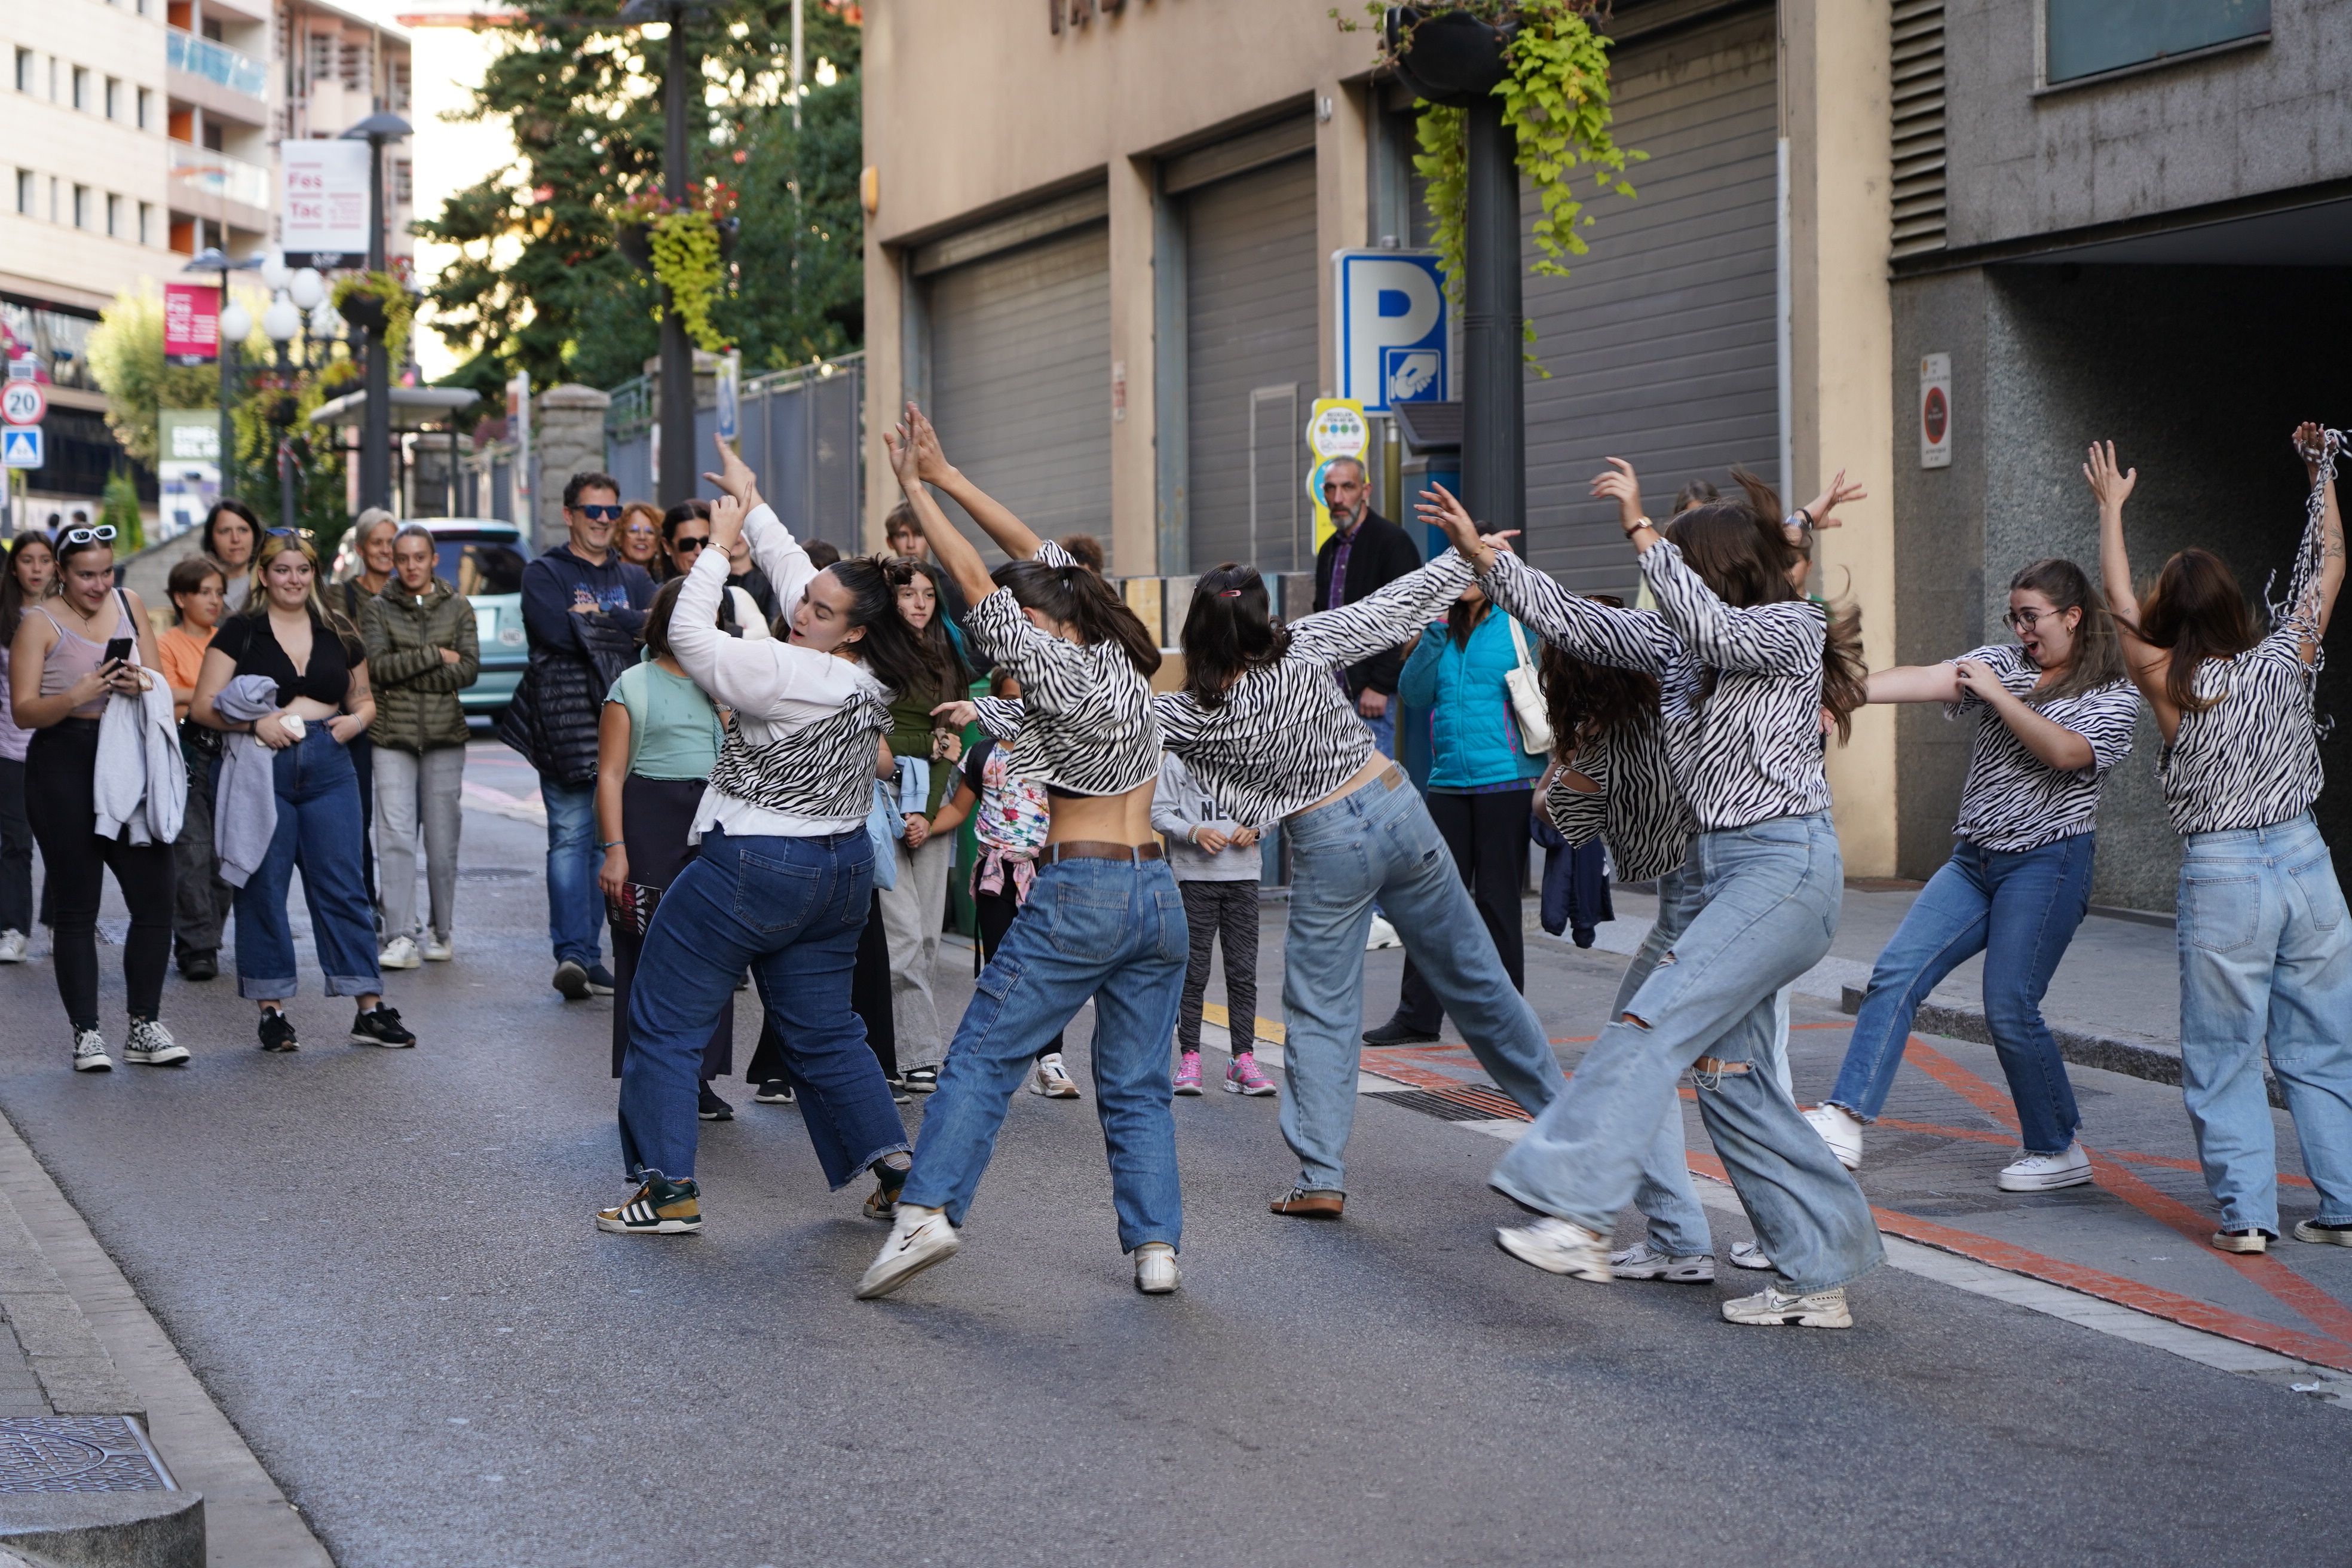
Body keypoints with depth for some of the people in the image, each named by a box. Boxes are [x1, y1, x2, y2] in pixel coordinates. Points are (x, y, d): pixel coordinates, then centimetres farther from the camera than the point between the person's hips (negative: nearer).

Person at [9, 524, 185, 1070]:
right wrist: (77, 695, -24)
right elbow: (23, 711, -7)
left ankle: (144, 1026, 9)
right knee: (77, 905, 2)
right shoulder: (39, 622, -2)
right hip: (65, 767, -4)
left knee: (154, 898, -1)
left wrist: (141, 684, -12)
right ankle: (86, 1033, 7)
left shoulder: (129, 605, 11)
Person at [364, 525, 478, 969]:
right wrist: (436, 656, -9)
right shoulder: (377, 609, 8)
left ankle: (439, 932, 13)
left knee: (443, 840, 1)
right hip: (393, 736, -1)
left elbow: (469, 670, -2)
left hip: (445, 735, 1)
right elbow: (376, 666, -7)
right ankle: (400, 937, -12)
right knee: (395, 836, -10)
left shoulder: (457, 607, 10)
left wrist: (403, 673, -8)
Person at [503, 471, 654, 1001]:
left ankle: (585, 953, 9)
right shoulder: (543, 574, 8)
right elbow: (558, 631, -10)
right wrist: (624, 628, -3)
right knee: (571, 836, -11)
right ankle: (574, 953, -17)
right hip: (566, 724, -4)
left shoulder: (634, 578, 20)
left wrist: (597, 618, -10)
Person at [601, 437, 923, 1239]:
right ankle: (894, 1164, 9)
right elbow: (792, 571, 13)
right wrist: (754, 504, 19)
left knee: (666, 1024, 3)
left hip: (751, 870, -8)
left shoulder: (793, 675, -22)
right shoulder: (872, 678, 2)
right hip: (841, 871, 8)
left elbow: (690, 635, -18)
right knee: (824, 1031, 18)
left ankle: (668, 1189, 2)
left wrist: (720, 542, -10)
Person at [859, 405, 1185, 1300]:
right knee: (1137, 1084, 9)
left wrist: (915, 489, 2)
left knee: (984, 1057, -1)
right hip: (1158, 894, 7)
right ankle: (1156, 1245, 2)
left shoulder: (1057, 673, -10)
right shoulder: (1121, 657, 9)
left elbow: (974, 580, -7)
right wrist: (949, 479, 15)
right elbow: (1041, 560, 15)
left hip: (1078, 892, -7)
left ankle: (928, 1210, -11)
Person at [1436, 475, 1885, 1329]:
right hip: (1712, 865, 9)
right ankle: (1817, 1277, 9)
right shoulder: (1674, 639, 13)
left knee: (1656, 1023, -22)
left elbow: (1715, 630, -27)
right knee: (1722, 1067, 4)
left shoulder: (1794, 628, -8)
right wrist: (1482, 554, 6)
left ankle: (1577, 1217, -32)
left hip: (1784, 865, -9)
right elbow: (1576, 623, 13)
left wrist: (1641, 531, -26)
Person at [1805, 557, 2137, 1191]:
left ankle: (2059, 1152, 8)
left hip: (2047, 861, -5)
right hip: (1974, 859, 5)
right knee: (1896, 974, -9)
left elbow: (2064, 751, -18)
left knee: (2009, 1008, -9)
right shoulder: (2002, 661, 12)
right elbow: (1927, 680, -4)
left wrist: (1997, 695, -15)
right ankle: (1845, 1121, -14)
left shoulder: (2115, 695, 0)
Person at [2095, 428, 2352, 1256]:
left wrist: (2112, 507, 17)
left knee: (2223, 1056, 6)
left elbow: (2121, 605, 6)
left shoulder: (2173, 684, -8)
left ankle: (2245, 1212, 2)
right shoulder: (2285, 661, -1)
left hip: (2223, 877, -3)